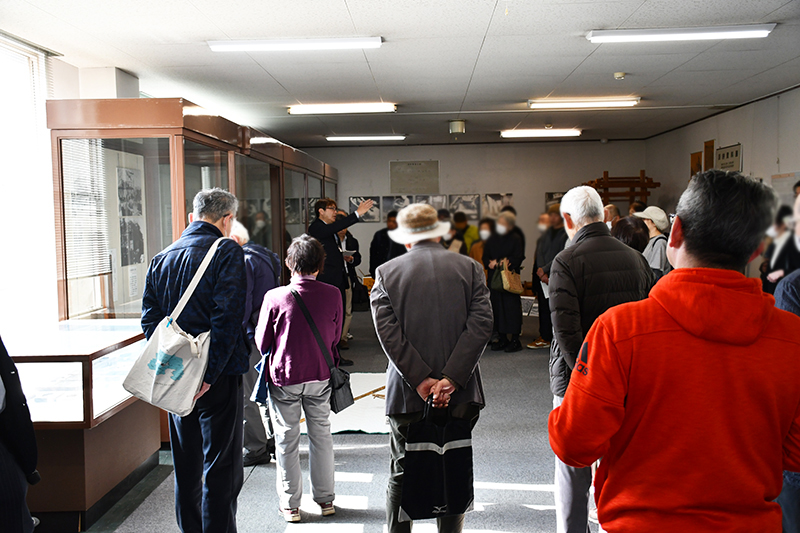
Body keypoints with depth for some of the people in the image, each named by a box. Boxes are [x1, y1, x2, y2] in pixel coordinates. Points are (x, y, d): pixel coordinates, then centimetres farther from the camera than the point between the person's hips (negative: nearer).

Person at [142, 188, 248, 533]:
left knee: (186, 467, 17)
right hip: (217, 379, -6)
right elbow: (227, 318, -20)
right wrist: (210, 373, -19)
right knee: (221, 468, 1)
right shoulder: (227, 252, -10)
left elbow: (149, 319, 7)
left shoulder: (161, 258, 10)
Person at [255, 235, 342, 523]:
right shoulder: (333, 295, -9)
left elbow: (262, 343, -4)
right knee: (321, 435, 16)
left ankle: (290, 504, 20)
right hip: (320, 376, 3)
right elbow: (335, 338, 4)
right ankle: (325, 499, 27)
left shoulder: (275, 297, -15)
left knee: (286, 440, 10)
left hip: (284, 377, -2)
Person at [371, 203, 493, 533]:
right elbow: (481, 325, -9)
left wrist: (421, 379, -11)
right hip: (459, 394, 1)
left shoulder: (386, 273, 0)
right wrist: (451, 379, -13)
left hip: (407, 394, 0)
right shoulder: (470, 268, 2)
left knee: (402, 476, 12)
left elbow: (388, 332, -10)